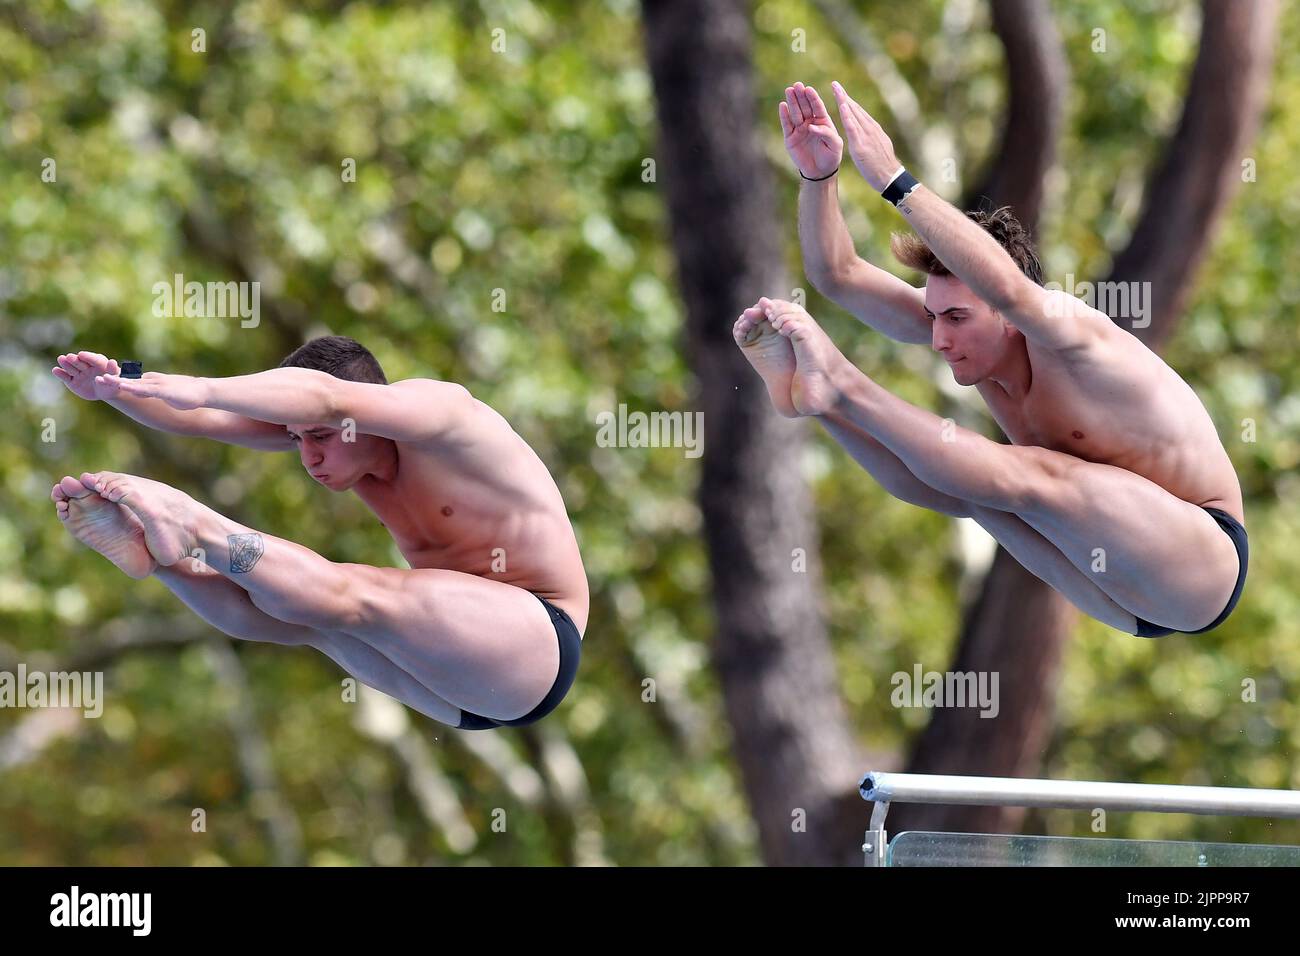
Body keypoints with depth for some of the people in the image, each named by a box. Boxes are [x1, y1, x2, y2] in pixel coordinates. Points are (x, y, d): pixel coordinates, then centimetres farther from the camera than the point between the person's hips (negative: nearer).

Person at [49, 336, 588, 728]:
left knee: (346, 597, -29)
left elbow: (324, 397, -36)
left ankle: (190, 526, -31)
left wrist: (204, 390, -47)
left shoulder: (441, 409, -17)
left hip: (539, 642, -8)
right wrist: (113, 390, -20)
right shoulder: (326, 435, 6)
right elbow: (211, 420, -3)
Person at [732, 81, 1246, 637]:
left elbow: (1005, 287, -45)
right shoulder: (963, 327, 3)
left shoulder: (1067, 336, -21)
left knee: (1031, 477, -27)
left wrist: (893, 181, -47)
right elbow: (837, 274, 1)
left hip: (1206, 564, -9)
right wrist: (817, 175, -17)